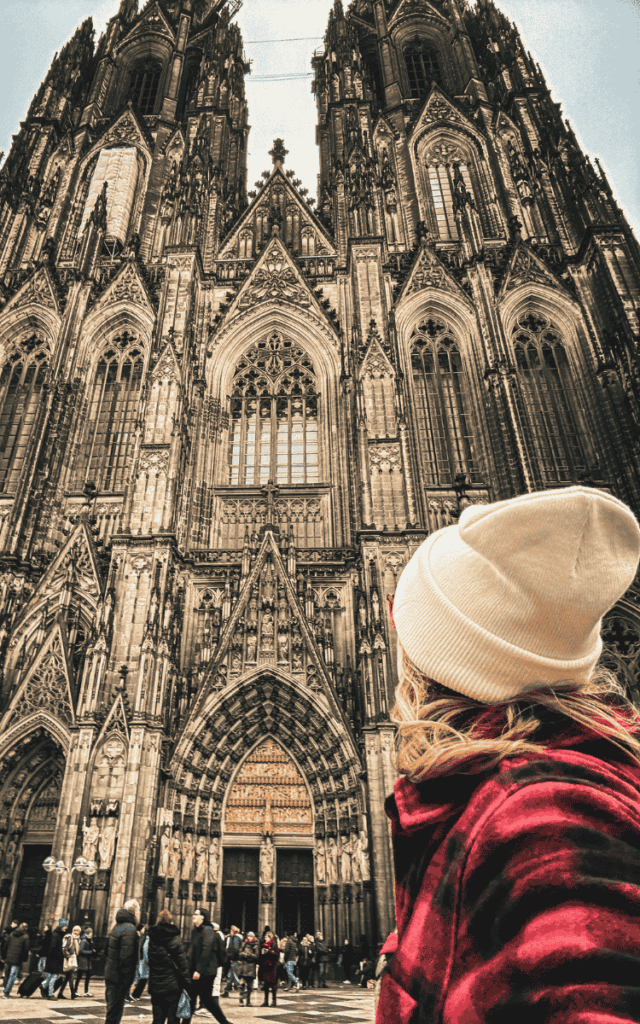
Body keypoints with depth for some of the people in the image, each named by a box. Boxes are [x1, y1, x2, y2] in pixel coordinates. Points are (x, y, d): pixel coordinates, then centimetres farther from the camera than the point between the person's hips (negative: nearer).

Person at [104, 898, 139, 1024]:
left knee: (112, 1009, 20)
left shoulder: (117, 926, 11)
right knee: (114, 1013, 1)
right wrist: (127, 982, -19)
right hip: (119, 979, -9)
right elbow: (126, 958, -24)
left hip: (110, 975, 9)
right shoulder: (130, 930, -19)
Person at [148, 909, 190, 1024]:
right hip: (173, 986, -4)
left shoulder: (150, 938, 3)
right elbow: (183, 964, -9)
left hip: (155, 986, 4)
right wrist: (187, 983, -3)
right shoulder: (175, 939, -9)